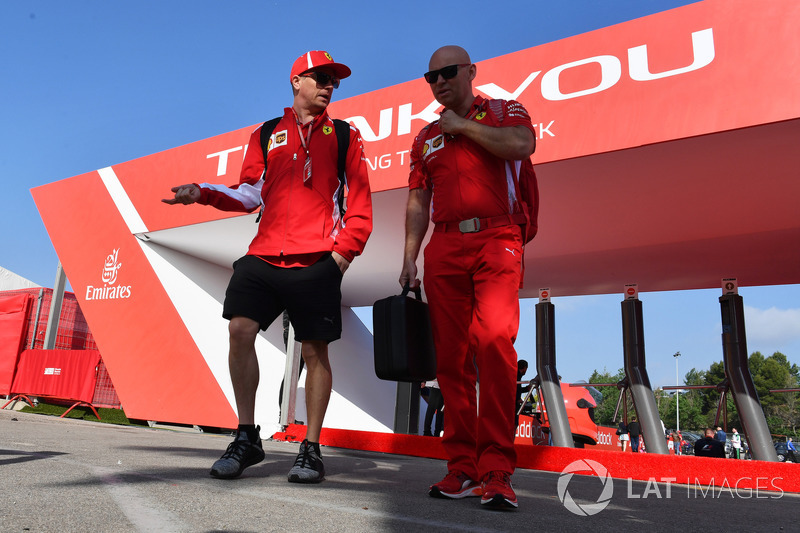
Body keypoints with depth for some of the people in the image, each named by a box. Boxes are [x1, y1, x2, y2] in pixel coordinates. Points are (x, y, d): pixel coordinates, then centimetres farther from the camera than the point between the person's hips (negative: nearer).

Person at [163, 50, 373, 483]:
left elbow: (360, 203, 8)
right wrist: (203, 193, -3)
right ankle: (246, 437, 4)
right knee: (240, 329, -11)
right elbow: (249, 193, 13)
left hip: (316, 263, -2)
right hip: (264, 255, 2)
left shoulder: (345, 136, 14)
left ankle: (311, 448, 12)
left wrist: (344, 250, -4)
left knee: (315, 350, -1)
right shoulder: (266, 135, 19)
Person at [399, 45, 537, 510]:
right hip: (444, 248, 4)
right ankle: (463, 467, 7)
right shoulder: (426, 137, 24)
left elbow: (522, 144, -11)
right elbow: (417, 202, 19)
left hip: (496, 240, -4)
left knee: (495, 343, -20)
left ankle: (496, 470, -13)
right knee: (452, 357, 0)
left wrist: (463, 125, -2)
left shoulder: (503, 111, 13)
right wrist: (409, 257, 9)